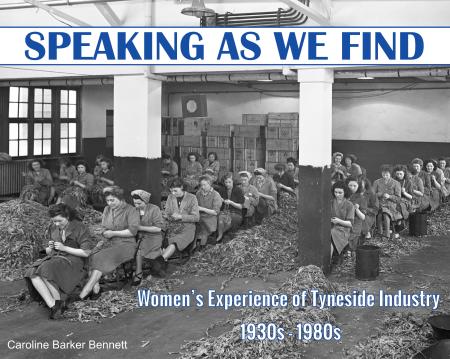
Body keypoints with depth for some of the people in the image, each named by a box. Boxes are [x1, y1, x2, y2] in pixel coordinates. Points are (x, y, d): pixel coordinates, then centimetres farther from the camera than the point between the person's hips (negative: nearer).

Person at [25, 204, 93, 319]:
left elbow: (86, 253, -9)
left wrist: (64, 248, -14)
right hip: (54, 259, 6)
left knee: (45, 271, -34)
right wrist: (49, 248, -3)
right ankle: (53, 305, -33)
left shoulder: (80, 228, -4)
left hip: (72, 261, -6)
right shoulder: (53, 229, 14)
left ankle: (59, 302, -21)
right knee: (32, 273, -26)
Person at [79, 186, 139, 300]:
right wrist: (103, 233, -2)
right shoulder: (107, 209, 16)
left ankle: (83, 294, -32)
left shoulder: (131, 210, -4)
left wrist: (113, 233, -14)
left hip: (125, 245, -6)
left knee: (101, 259, -29)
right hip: (108, 243, 6)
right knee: (90, 256, -24)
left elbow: (133, 231, -12)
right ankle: (95, 288, -31)